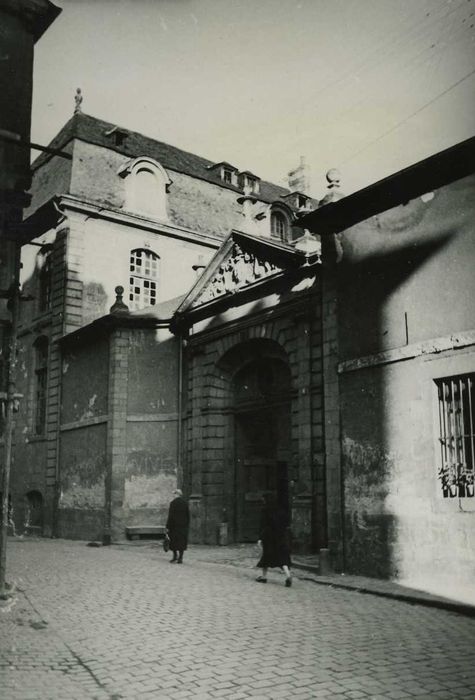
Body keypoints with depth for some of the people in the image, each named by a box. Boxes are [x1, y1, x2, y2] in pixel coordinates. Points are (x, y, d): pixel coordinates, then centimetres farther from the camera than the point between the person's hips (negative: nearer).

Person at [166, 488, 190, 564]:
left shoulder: (173, 503, -11)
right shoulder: (185, 503, 4)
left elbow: (170, 516, -13)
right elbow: (188, 515, 6)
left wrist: (167, 527, -8)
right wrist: (187, 525, 14)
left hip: (174, 525, -4)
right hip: (184, 526, 4)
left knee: (173, 541, 9)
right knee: (182, 542, 7)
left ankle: (175, 555, 3)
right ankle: (180, 558, 6)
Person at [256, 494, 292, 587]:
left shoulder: (265, 512, -7)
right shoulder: (281, 510, 4)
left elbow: (263, 526, -11)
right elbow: (287, 524, 4)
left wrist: (260, 538, -9)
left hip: (269, 537, -3)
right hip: (282, 536, 3)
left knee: (267, 555, 12)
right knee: (282, 556, 4)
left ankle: (264, 577, 22)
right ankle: (288, 575, -17)